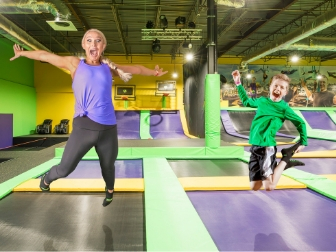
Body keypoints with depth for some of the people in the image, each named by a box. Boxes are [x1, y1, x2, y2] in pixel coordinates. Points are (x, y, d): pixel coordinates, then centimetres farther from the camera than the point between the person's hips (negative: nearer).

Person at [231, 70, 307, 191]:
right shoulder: (262, 101, 10)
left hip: (267, 147, -5)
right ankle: (283, 164, 25)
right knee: (254, 187, 9)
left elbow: (300, 123, 4)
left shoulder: (284, 107, -4)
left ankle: (285, 159, 10)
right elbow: (246, 102, 28)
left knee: (269, 187, -13)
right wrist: (238, 83, 27)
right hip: (254, 146, 6)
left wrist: (303, 142, 3)